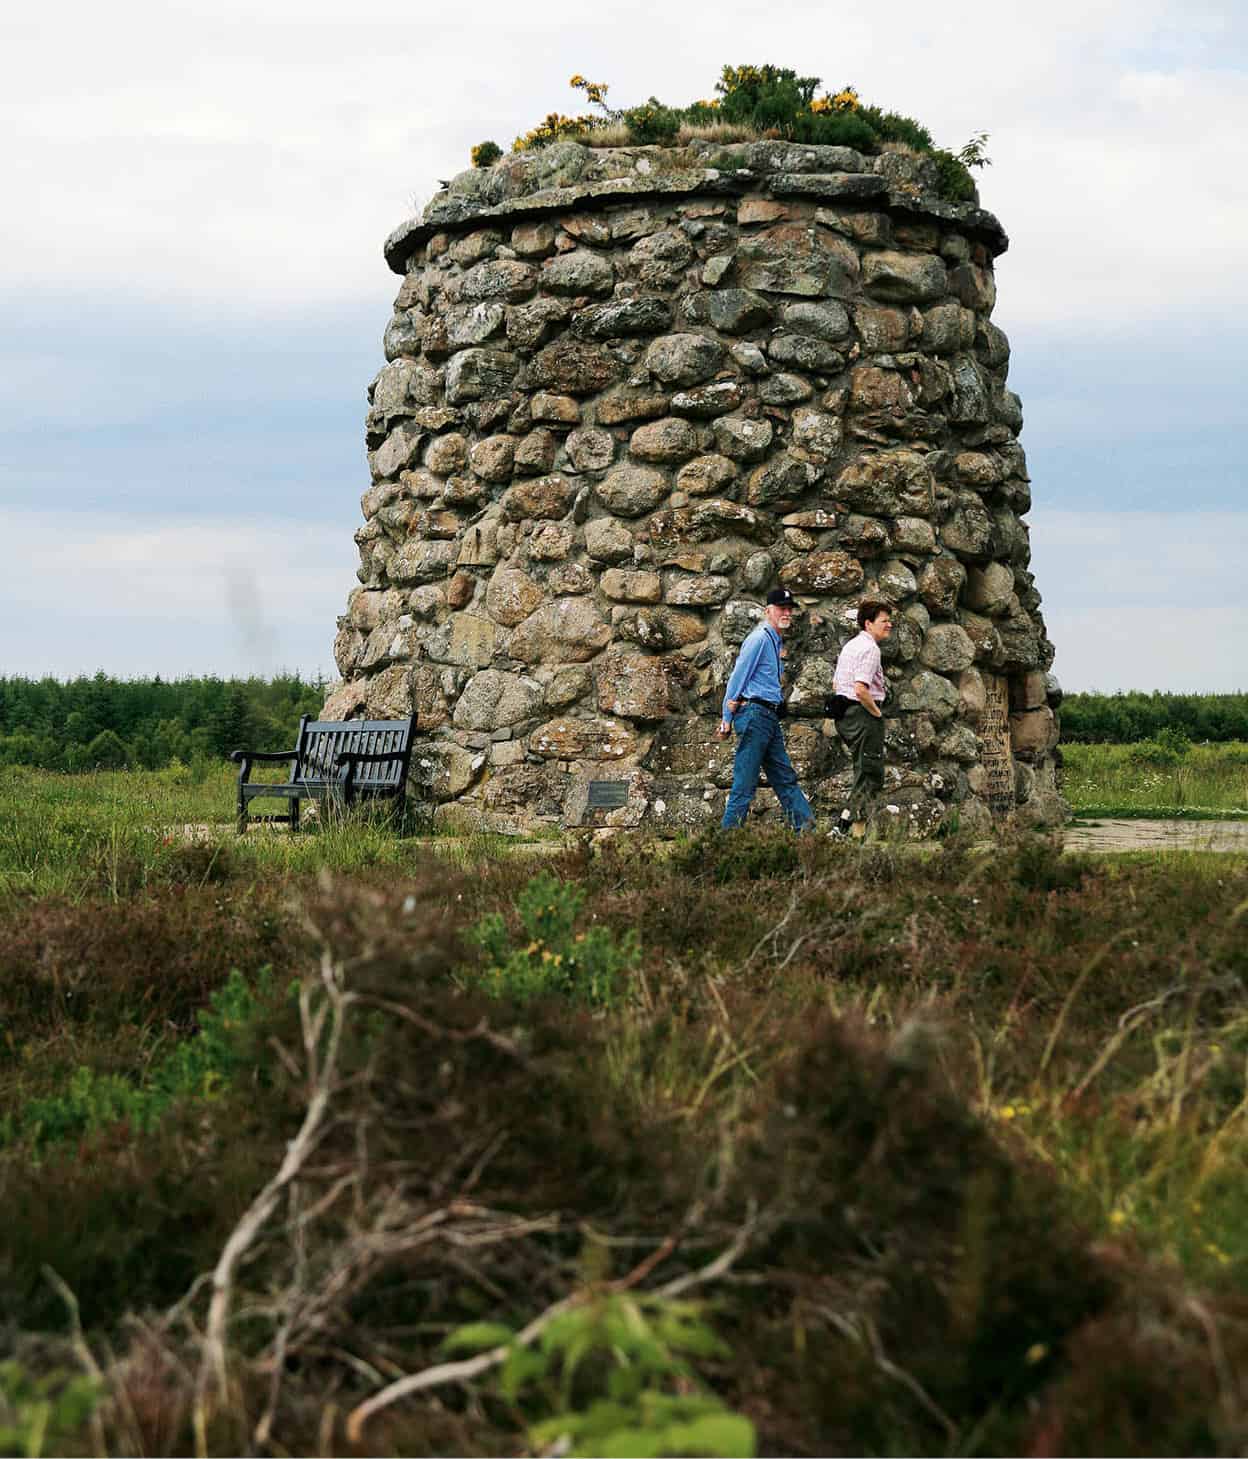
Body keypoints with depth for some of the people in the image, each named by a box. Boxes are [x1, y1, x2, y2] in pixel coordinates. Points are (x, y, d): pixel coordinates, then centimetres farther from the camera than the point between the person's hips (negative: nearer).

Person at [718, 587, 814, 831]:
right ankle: (729, 834, -7)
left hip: (770, 719, 10)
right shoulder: (760, 639, -9)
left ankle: (806, 829, 8)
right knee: (745, 782, -9)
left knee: (785, 778, 8)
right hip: (754, 714, -10)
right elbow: (737, 677, -10)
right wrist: (727, 719, -11)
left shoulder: (776, 641, 21)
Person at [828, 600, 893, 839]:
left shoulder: (850, 645, 18)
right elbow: (861, 689, -25)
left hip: (843, 713, 10)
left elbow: (835, 685, 24)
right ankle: (857, 832, -6)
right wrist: (876, 712, -12)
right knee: (870, 775, -4)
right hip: (862, 714, -10)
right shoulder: (870, 648, -14)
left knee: (864, 772, 18)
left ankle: (844, 826, 15)